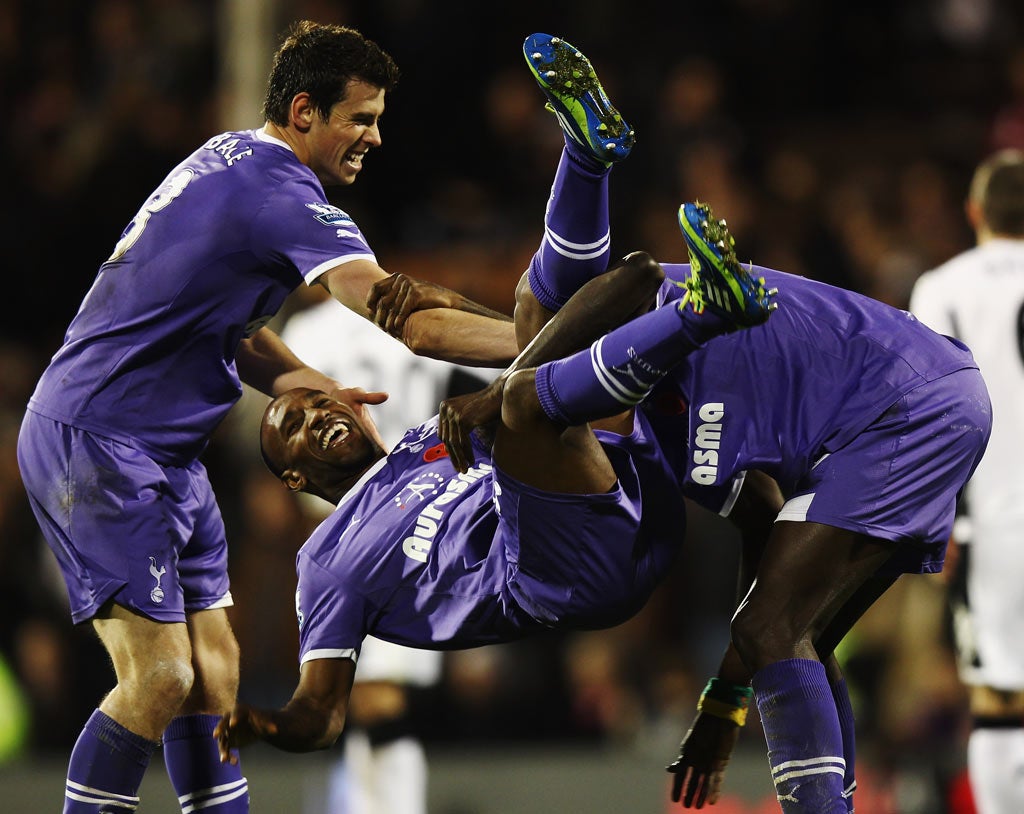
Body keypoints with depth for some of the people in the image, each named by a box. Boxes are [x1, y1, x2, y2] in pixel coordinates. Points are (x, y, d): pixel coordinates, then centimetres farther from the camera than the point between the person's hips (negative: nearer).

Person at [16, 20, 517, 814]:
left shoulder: (232, 158, 12)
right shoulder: (278, 195, -19)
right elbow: (402, 315, -29)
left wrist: (310, 384, 2)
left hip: (163, 451, 10)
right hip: (97, 442, -10)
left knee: (213, 673, 6)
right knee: (159, 680, -15)